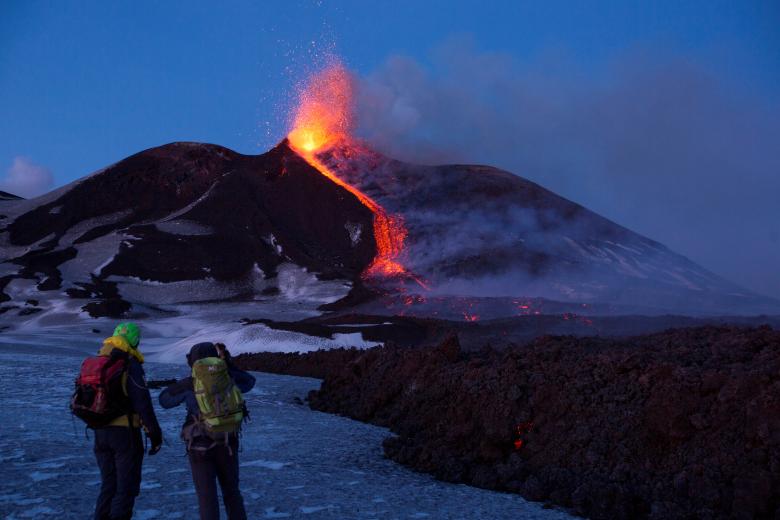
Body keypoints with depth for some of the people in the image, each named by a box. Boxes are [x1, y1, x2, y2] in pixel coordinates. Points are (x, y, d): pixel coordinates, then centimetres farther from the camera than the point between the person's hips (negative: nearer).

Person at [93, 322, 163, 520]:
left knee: (108, 484, 18)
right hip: (125, 432, -7)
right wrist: (155, 434, -11)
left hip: (100, 432, 7)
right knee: (127, 486, 4)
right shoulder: (130, 365, -14)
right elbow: (142, 402, -17)